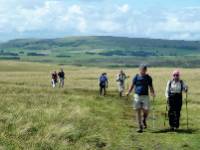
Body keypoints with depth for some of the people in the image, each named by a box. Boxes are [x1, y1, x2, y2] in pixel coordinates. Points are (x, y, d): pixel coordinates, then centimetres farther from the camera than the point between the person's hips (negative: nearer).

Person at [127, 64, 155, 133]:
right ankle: (140, 127, 10)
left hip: (145, 96, 0)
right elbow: (132, 86, 3)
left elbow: (151, 87, 8)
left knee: (146, 110, -10)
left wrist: (153, 93, -10)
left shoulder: (148, 78, 4)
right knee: (138, 111, 1)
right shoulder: (136, 77, 2)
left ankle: (144, 121, 24)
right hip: (137, 96, 0)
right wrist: (128, 92, -13)